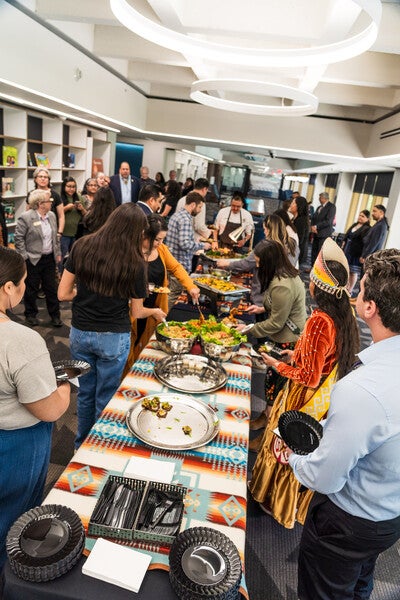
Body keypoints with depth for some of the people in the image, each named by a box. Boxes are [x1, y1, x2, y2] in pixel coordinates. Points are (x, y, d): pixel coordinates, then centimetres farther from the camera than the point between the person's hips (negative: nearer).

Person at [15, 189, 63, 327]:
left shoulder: (51, 215, 6)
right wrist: (24, 256, -12)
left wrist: (58, 252, 12)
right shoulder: (25, 217, -13)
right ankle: (30, 315, 25)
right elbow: (19, 238, -10)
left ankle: (55, 315, 21)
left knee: (51, 288, 10)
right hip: (33, 260, -5)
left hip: (50, 258, 5)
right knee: (31, 289, 9)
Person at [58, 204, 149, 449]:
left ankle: (82, 445, 43)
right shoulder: (134, 263, -15)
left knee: (85, 392, 23)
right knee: (106, 398, 16)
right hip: (114, 338, -3)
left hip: (80, 334, 3)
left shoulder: (82, 247, -7)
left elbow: (63, 293, -2)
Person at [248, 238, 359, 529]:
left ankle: (279, 503, 39)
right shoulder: (347, 315, -6)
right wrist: (300, 354, 12)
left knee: (288, 448, 16)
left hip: (304, 402, -7)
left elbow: (310, 376, -24)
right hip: (328, 401, 7)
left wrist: (278, 365, -10)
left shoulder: (319, 321, -30)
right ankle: (300, 502, 48)